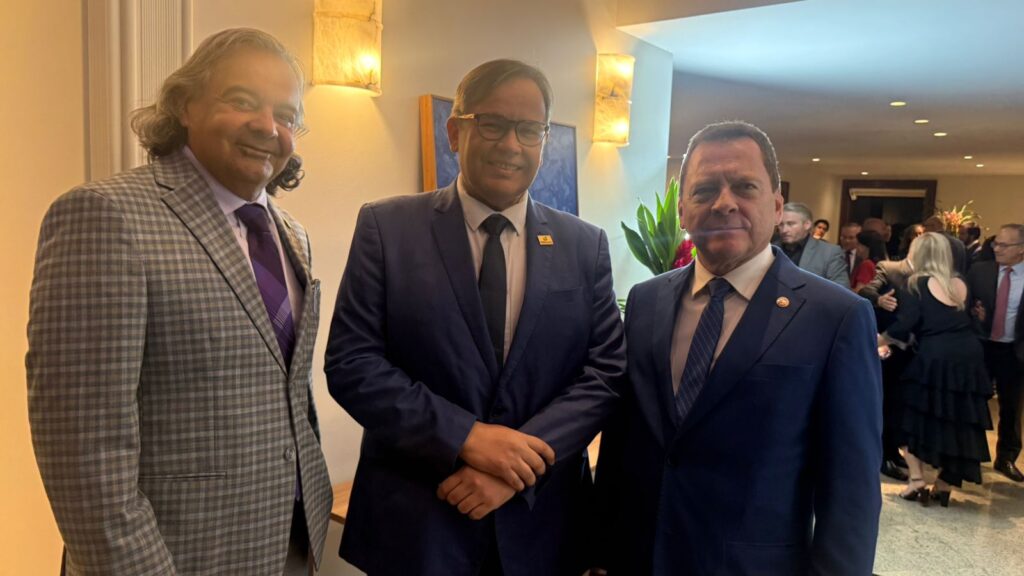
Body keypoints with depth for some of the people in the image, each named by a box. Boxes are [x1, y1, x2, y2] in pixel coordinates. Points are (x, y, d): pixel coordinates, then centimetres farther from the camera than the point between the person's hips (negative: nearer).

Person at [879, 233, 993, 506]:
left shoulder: (916, 284, -1)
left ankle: (917, 480, 8)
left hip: (936, 358, -5)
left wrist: (878, 340, 5)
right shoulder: (959, 284, 15)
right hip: (969, 357, 5)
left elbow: (904, 326, -10)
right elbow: (960, 321, 17)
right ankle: (944, 486, 20)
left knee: (916, 417, 11)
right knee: (957, 422, 14)